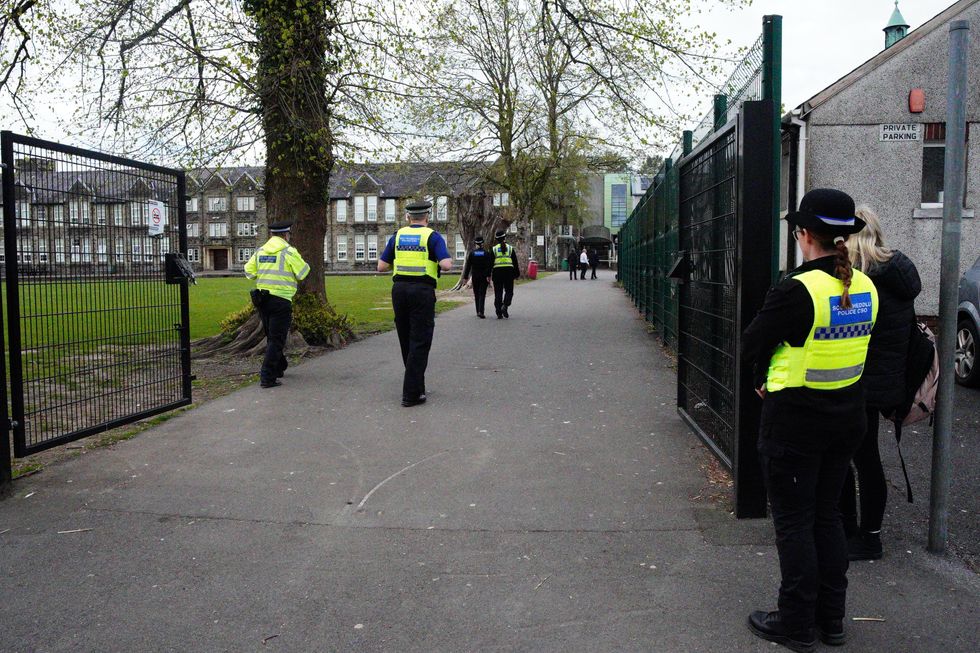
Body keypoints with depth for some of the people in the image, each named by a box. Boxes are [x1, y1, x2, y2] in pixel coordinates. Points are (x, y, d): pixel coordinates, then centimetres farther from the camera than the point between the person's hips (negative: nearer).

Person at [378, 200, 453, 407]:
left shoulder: (397, 236, 10)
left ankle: (417, 385, 30)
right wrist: (448, 262, 8)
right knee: (420, 343, -2)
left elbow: (381, 266, 9)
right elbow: (446, 265, -15)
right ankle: (411, 394, -6)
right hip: (422, 291, -5)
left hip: (399, 289, 5)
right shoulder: (432, 236, -2)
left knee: (406, 341, 17)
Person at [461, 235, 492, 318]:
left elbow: (467, 266, 0)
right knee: (482, 294, -3)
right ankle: (481, 312, -18)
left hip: (475, 276, 1)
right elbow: (489, 265, -11)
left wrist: (465, 277, 3)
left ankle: (478, 312, 18)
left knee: (476, 294, 13)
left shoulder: (471, 253, 0)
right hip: (484, 276, -1)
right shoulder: (487, 253, -2)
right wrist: (488, 276, -12)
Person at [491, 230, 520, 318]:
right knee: (509, 291, 9)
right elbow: (515, 263, 7)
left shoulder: (494, 249, 4)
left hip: (497, 272, 0)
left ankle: (499, 313, 3)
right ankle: (505, 306, -17)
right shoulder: (510, 248, 6)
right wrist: (517, 274, 13)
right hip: (509, 271, 0)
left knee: (498, 293, 5)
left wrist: (489, 275, 6)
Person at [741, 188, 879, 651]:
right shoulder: (865, 289, 1)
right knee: (827, 515, 19)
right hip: (847, 417, 7)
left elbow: (750, 348, -13)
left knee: (793, 522, 6)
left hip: (794, 422, -7)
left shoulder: (797, 291, -22)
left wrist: (769, 375, 7)